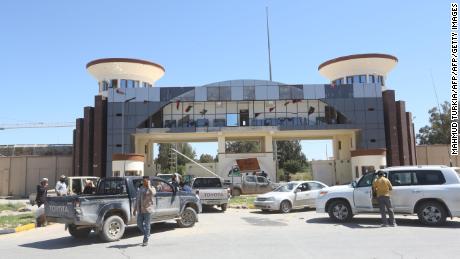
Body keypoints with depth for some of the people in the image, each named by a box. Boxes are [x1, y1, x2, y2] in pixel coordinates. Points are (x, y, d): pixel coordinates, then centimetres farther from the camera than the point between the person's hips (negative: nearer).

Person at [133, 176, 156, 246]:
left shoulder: (151, 188, -2)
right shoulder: (140, 189, 15)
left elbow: (153, 193, -28)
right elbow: (137, 199, 18)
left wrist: (149, 186, -18)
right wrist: (135, 209, 15)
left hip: (147, 209, -6)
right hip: (140, 210, 6)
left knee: (147, 225, -3)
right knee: (139, 224, 7)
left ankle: (145, 240, 5)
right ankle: (147, 234, 30)